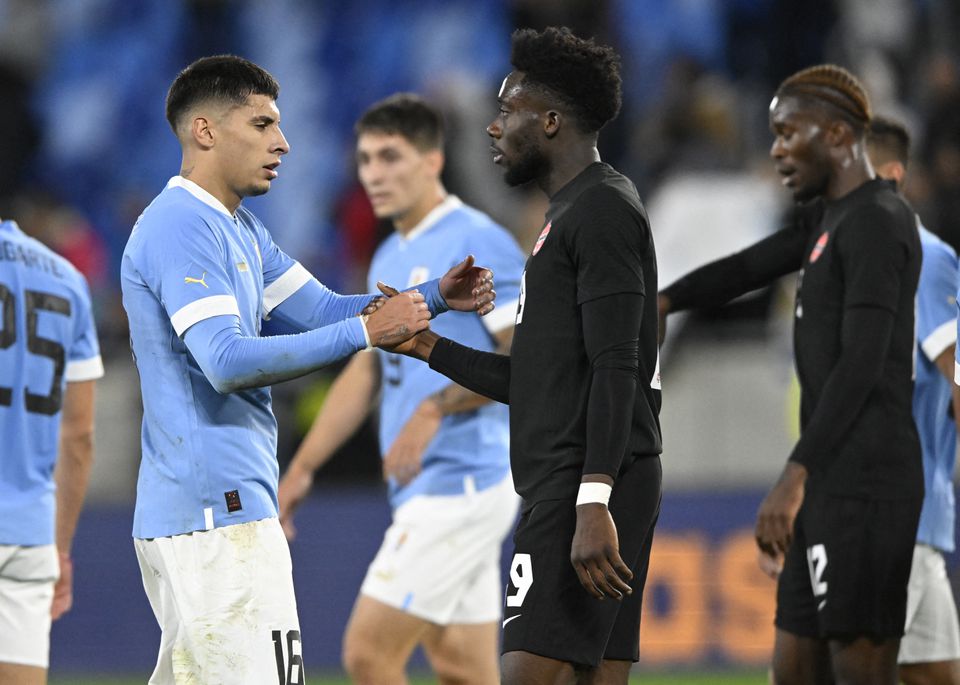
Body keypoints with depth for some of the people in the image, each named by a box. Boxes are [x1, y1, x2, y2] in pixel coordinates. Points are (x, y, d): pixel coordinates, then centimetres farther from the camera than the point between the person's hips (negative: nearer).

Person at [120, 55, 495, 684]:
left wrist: (434, 297, 3)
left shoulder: (239, 230, 19)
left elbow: (319, 311, 18)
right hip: (217, 513, -11)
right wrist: (365, 332, -24)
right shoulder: (181, 229, -14)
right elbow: (228, 363, -24)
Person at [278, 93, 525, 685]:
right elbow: (367, 372, 25)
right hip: (423, 489, 9)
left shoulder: (479, 242, -10)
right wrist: (302, 469, 21)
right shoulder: (391, 258, 18)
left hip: (463, 485, -9)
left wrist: (437, 407, -23)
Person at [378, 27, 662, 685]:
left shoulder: (601, 210, -9)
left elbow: (614, 370, -19)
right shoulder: (572, 215, 23)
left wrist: (592, 503, -26)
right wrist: (427, 346, 22)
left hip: (585, 486, -10)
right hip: (575, 490, 10)